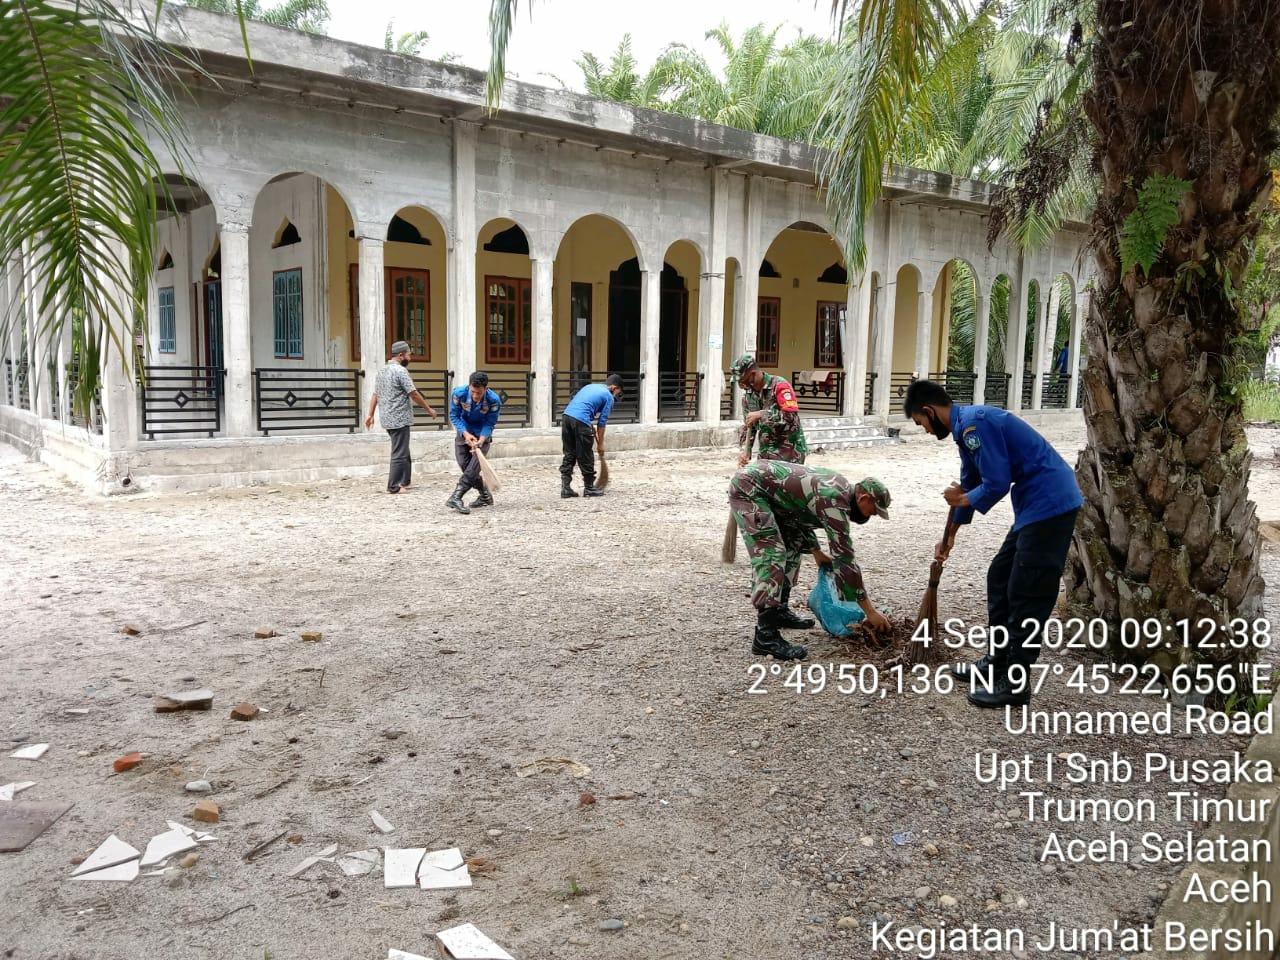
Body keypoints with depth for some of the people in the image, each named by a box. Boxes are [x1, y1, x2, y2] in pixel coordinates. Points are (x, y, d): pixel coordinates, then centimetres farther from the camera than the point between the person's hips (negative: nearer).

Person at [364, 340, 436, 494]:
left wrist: (370, 415, 16)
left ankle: (404, 482, 22)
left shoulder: (382, 371, 13)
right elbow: (414, 394, -14)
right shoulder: (400, 371, -13)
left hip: (387, 419, 9)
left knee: (403, 452, 17)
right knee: (399, 454, -3)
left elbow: (375, 395, 14)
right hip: (399, 419, -9)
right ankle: (394, 486, 0)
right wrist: (428, 409, -5)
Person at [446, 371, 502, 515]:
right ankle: (485, 496, 14)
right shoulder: (459, 394, -24)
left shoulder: (494, 400, -28)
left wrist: (480, 441, -34)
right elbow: (454, 416, -13)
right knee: (464, 464, -2)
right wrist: (466, 434, -26)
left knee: (473, 466, -16)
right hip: (464, 432, 2)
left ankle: (456, 498, -20)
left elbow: (489, 424, -18)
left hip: (482, 434, -2)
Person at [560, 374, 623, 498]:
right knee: (585, 457, 6)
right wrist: (600, 444, 16)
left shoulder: (590, 386, 29)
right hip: (580, 421, -7)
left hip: (566, 415, 7)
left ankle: (565, 487, 10)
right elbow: (602, 422, 6)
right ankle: (589, 488, 16)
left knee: (569, 455, 12)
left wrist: (594, 434, 33)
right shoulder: (608, 397, 8)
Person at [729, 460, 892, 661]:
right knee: (771, 555, -18)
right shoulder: (835, 501, -20)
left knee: (793, 541, 18)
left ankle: (780, 611, 25)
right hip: (747, 488, -11)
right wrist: (870, 610, -16)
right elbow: (844, 558, -21)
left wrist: (817, 552, 22)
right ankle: (765, 637, -22)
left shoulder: (839, 486, 10)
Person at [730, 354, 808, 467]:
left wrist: (762, 415, -22)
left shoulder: (779, 385, -13)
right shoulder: (747, 395, 8)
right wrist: (745, 450, -2)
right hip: (765, 453, 6)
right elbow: (747, 427, 13)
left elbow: (792, 417, -22)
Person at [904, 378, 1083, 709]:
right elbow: (969, 486, 27)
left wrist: (964, 499, 0)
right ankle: (999, 660, 27)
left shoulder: (974, 423, -17)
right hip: (1037, 506, 10)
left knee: (1026, 594, -5)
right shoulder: (967, 426, 16)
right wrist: (950, 535, 34)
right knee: (1000, 578, 16)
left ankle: (1015, 684, 2)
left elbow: (997, 484, -20)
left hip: (1050, 504, -10)